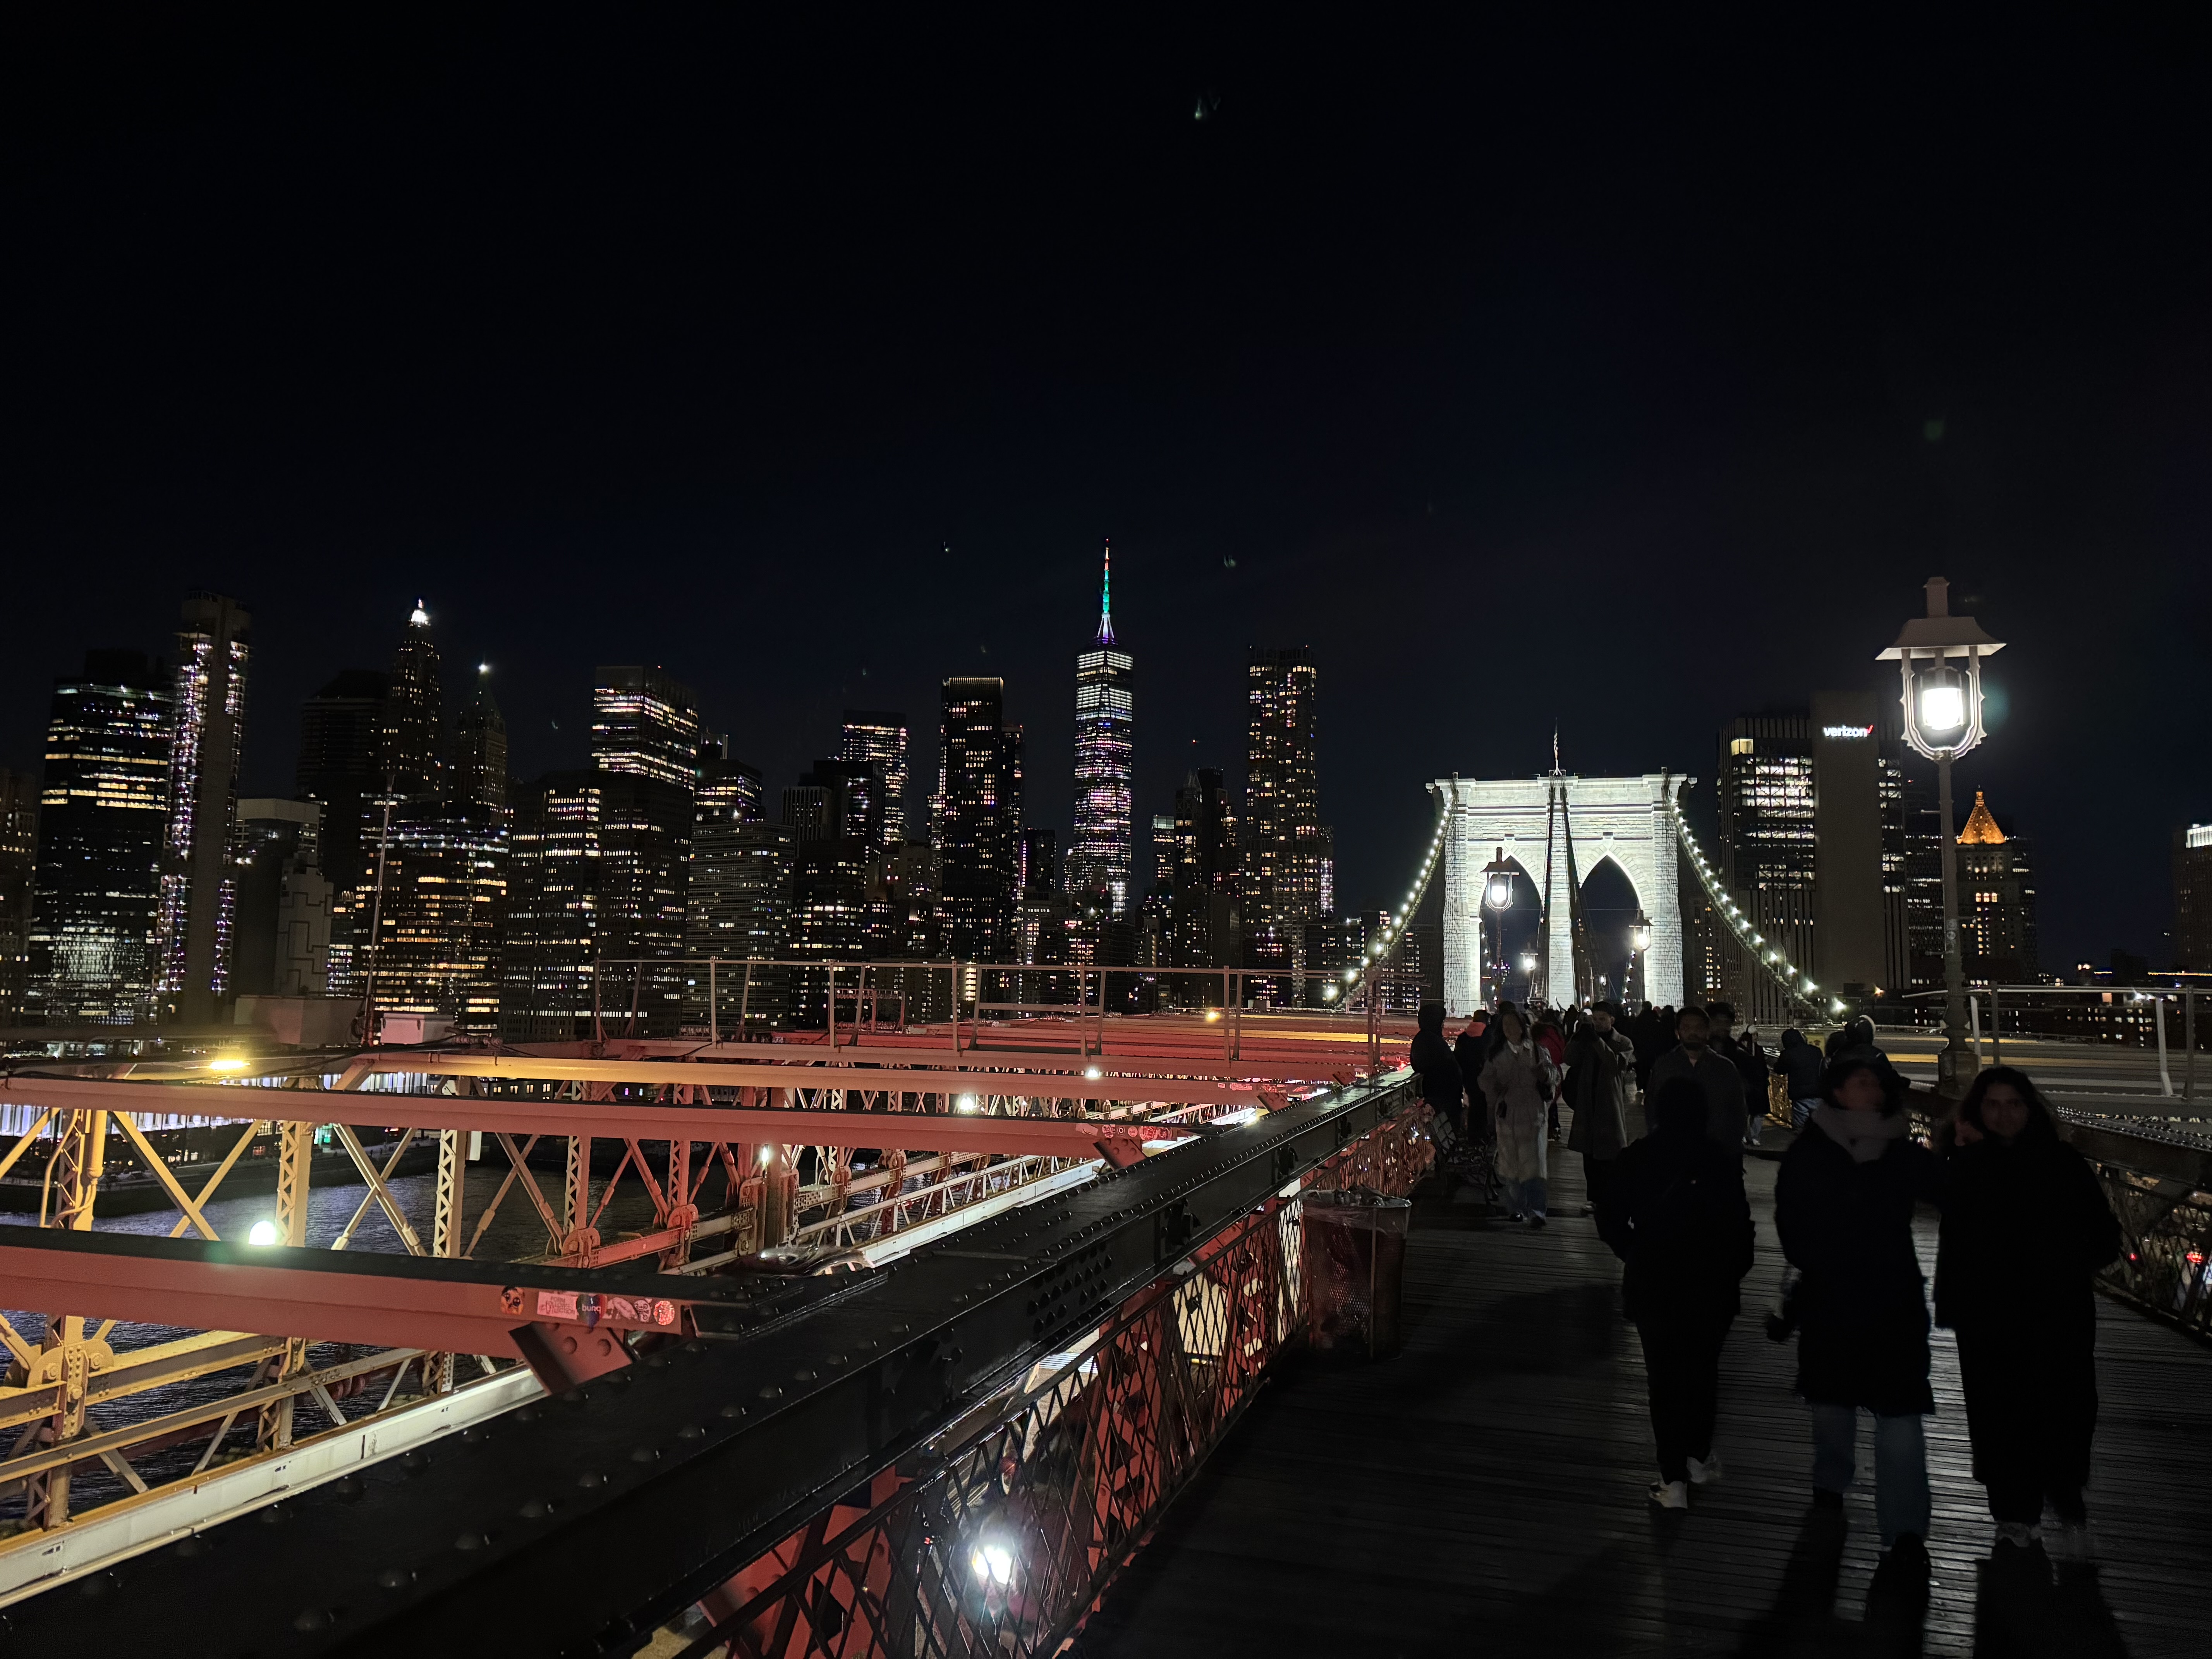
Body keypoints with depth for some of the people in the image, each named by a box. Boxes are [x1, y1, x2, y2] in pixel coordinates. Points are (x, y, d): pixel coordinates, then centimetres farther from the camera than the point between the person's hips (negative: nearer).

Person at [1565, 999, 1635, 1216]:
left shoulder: (1623, 1043, 1)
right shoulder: (1587, 1041, 12)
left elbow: (1616, 1064, -18)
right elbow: (1570, 1059, -2)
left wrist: (1597, 1040, -22)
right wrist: (1578, 1038, -15)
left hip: (1611, 1105, -4)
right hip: (1587, 1105, 4)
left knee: (1610, 1156, -1)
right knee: (1590, 1157, 8)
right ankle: (1595, 1198, 16)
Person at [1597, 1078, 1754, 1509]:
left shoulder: (1634, 1160, -6)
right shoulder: (1721, 1163, -11)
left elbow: (1610, 1221, -3)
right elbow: (1739, 1226, -9)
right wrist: (1734, 1271, 7)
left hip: (1652, 1283, 0)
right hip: (1710, 1284, 0)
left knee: (1664, 1378, 7)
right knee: (1702, 1371, 18)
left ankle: (1673, 1478, 6)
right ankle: (1699, 1457, 30)